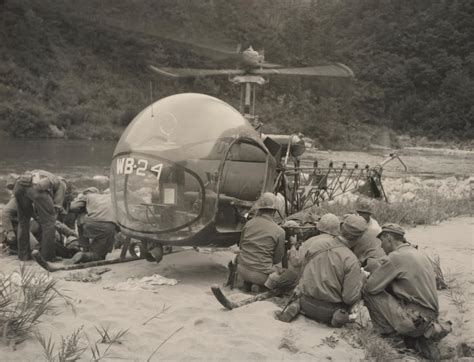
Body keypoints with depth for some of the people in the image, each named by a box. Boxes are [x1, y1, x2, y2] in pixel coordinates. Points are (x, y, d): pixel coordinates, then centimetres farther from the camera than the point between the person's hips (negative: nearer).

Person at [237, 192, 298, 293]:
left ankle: (248, 282, 11)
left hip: (242, 270, 5)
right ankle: (265, 285, -8)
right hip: (261, 273, -5)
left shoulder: (249, 223, 0)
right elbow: (277, 259, -1)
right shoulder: (279, 232, -11)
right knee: (293, 277, 10)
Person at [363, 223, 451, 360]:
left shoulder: (395, 257, -12)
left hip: (415, 319, -8)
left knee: (369, 293, -3)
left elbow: (371, 287, -11)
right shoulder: (419, 254, 14)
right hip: (431, 316, 8)